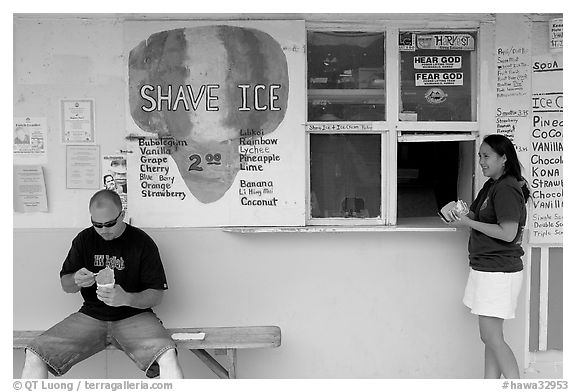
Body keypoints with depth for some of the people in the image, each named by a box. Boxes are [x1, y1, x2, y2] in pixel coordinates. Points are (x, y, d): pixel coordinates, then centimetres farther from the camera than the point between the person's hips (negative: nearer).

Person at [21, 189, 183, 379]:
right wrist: (76, 281, -10)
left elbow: (157, 295, -5)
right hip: (90, 315, 4)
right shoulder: (84, 239, 6)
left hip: (134, 315, -3)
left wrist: (126, 299, -25)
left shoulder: (142, 242, -5)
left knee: (167, 357, -32)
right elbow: (65, 285, 15)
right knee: (34, 356, -16)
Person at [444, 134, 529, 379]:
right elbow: (481, 217, 17)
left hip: (498, 271, -10)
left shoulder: (506, 189, -16)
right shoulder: (491, 186, 14)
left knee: (492, 337, -3)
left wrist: (469, 223, -17)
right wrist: (461, 216, -4)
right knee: (490, 336, 14)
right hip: (485, 268, 10)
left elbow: (507, 233, -22)